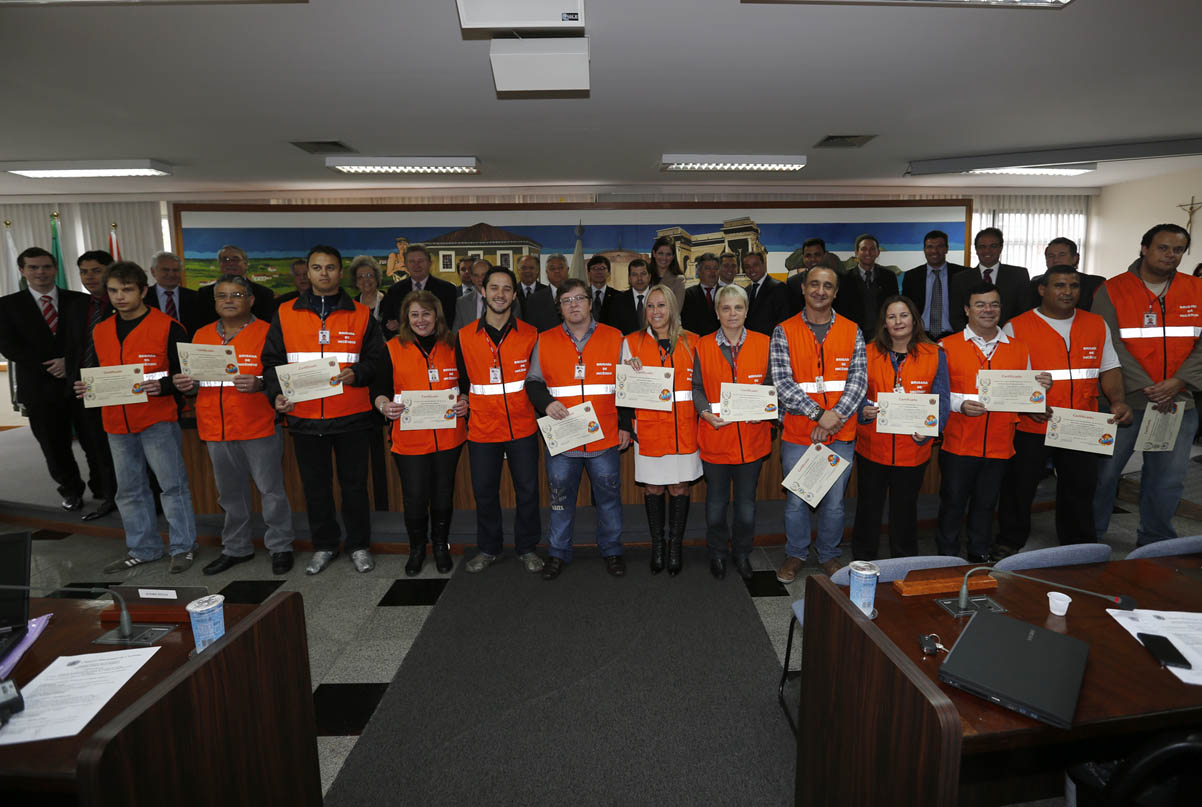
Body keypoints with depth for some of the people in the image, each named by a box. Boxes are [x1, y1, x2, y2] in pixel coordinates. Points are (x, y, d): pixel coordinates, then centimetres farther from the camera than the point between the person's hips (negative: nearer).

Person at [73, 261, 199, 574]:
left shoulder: (168, 327, -6)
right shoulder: (100, 331, 12)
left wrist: (163, 386, -24)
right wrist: (84, 388, -2)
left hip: (158, 421, -6)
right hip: (117, 423, 6)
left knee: (172, 484, -1)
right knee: (129, 490, 13)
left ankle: (183, 546, 11)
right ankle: (143, 549, 26)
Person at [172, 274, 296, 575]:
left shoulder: (266, 332, -4)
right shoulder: (201, 335, 13)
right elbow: (197, 380, 19)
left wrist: (260, 384, -26)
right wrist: (187, 384, -2)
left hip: (259, 427, -5)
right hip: (216, 429, 5)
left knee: (271, 489, 2)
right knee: (230, 492, 16)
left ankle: (280, 547, 17)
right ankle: (236, 548, 31)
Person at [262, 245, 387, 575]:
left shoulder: (361, 314, 4)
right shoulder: (286, 314, 7)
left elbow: (376, 358, 3)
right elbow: (272, 360, 9)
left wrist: (356, 374, -16)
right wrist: (276, 393, -6)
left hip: (351, 416, -1)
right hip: (304, 417, 2)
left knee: (354, 484, 7)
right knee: (315, 486, 12)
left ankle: (359, 545, 23)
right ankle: (324, 546, 29)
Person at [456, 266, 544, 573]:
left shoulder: (530, 335, -1)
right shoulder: (464, 337, 2)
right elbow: (462, 382, 11)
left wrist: (541, 405, 0)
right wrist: (466, 407, 4)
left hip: (522, 428, -1)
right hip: (482, 430, 1)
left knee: (527, 490, 6)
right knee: (484, 491, 10)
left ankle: (527, 548, 25)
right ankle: (488, 548, 29)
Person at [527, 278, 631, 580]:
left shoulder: (614, 338, 2)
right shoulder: (545, 341, 4)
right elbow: (533, 382, 9)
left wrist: (625, 425, 3)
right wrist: (546, 403, -11)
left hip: (605, 437, 0)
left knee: (608, 497, 11)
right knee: (560, 498, 12)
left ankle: (611, 550, 31)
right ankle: (558, 553, 29)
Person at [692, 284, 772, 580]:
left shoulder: (762, 343, 3)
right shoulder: (703, 346, 1)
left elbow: (771, 385, 7)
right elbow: (697, 388, 2)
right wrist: (707, 412, -15)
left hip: (752, 436, 1)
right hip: (715, 436, -1)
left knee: (746, 502, 12)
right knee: (716, 502, 11)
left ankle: (742, 553, 33)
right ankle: (717, 553, 32)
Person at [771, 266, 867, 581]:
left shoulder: (852, 331, 5)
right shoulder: (784, 332, -1)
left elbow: (858, 380, -2)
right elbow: (782, 382, -10)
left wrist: (834, 418, -15)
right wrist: (818, 413, -19)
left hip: (840, 435, 2)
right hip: (797, 434, -1)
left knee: (834, 501, 11)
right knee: (796, 500, 8)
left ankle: (829, 555, 32)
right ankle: (795, 554, 29)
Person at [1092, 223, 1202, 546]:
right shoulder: (1112, 290, -3)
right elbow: (1110, 345, -10)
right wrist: (1147, 388, -14)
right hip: (1124, 399, -3)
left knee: (1169, 479, 11)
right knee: (1105, 472, 3)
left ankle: (1155, 541, 29)